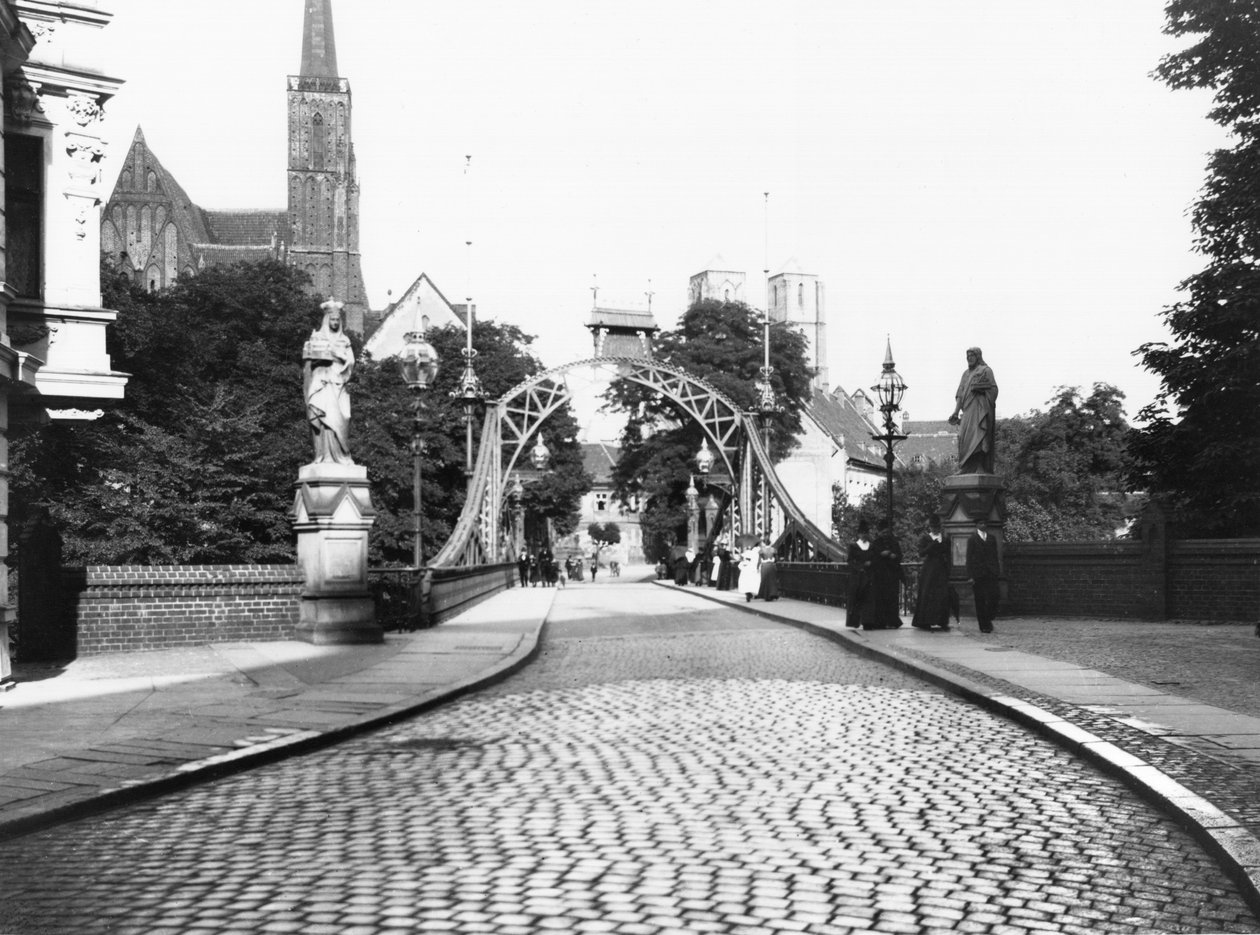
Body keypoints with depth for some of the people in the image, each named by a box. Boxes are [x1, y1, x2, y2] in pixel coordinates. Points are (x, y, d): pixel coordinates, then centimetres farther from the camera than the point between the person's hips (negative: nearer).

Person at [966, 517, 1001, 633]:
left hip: (991, 573, 3)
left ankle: (988, 619, 13)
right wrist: (970, 575, -7)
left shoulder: (992, 538, 14)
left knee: (993, 598, -9)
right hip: (978, 574, -3)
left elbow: (995, 555, 16)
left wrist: (997, 571, 9)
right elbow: (969, 558, -1)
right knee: (980, 600, -1)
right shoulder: (972, 539, 2)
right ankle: (983, 625, 5)